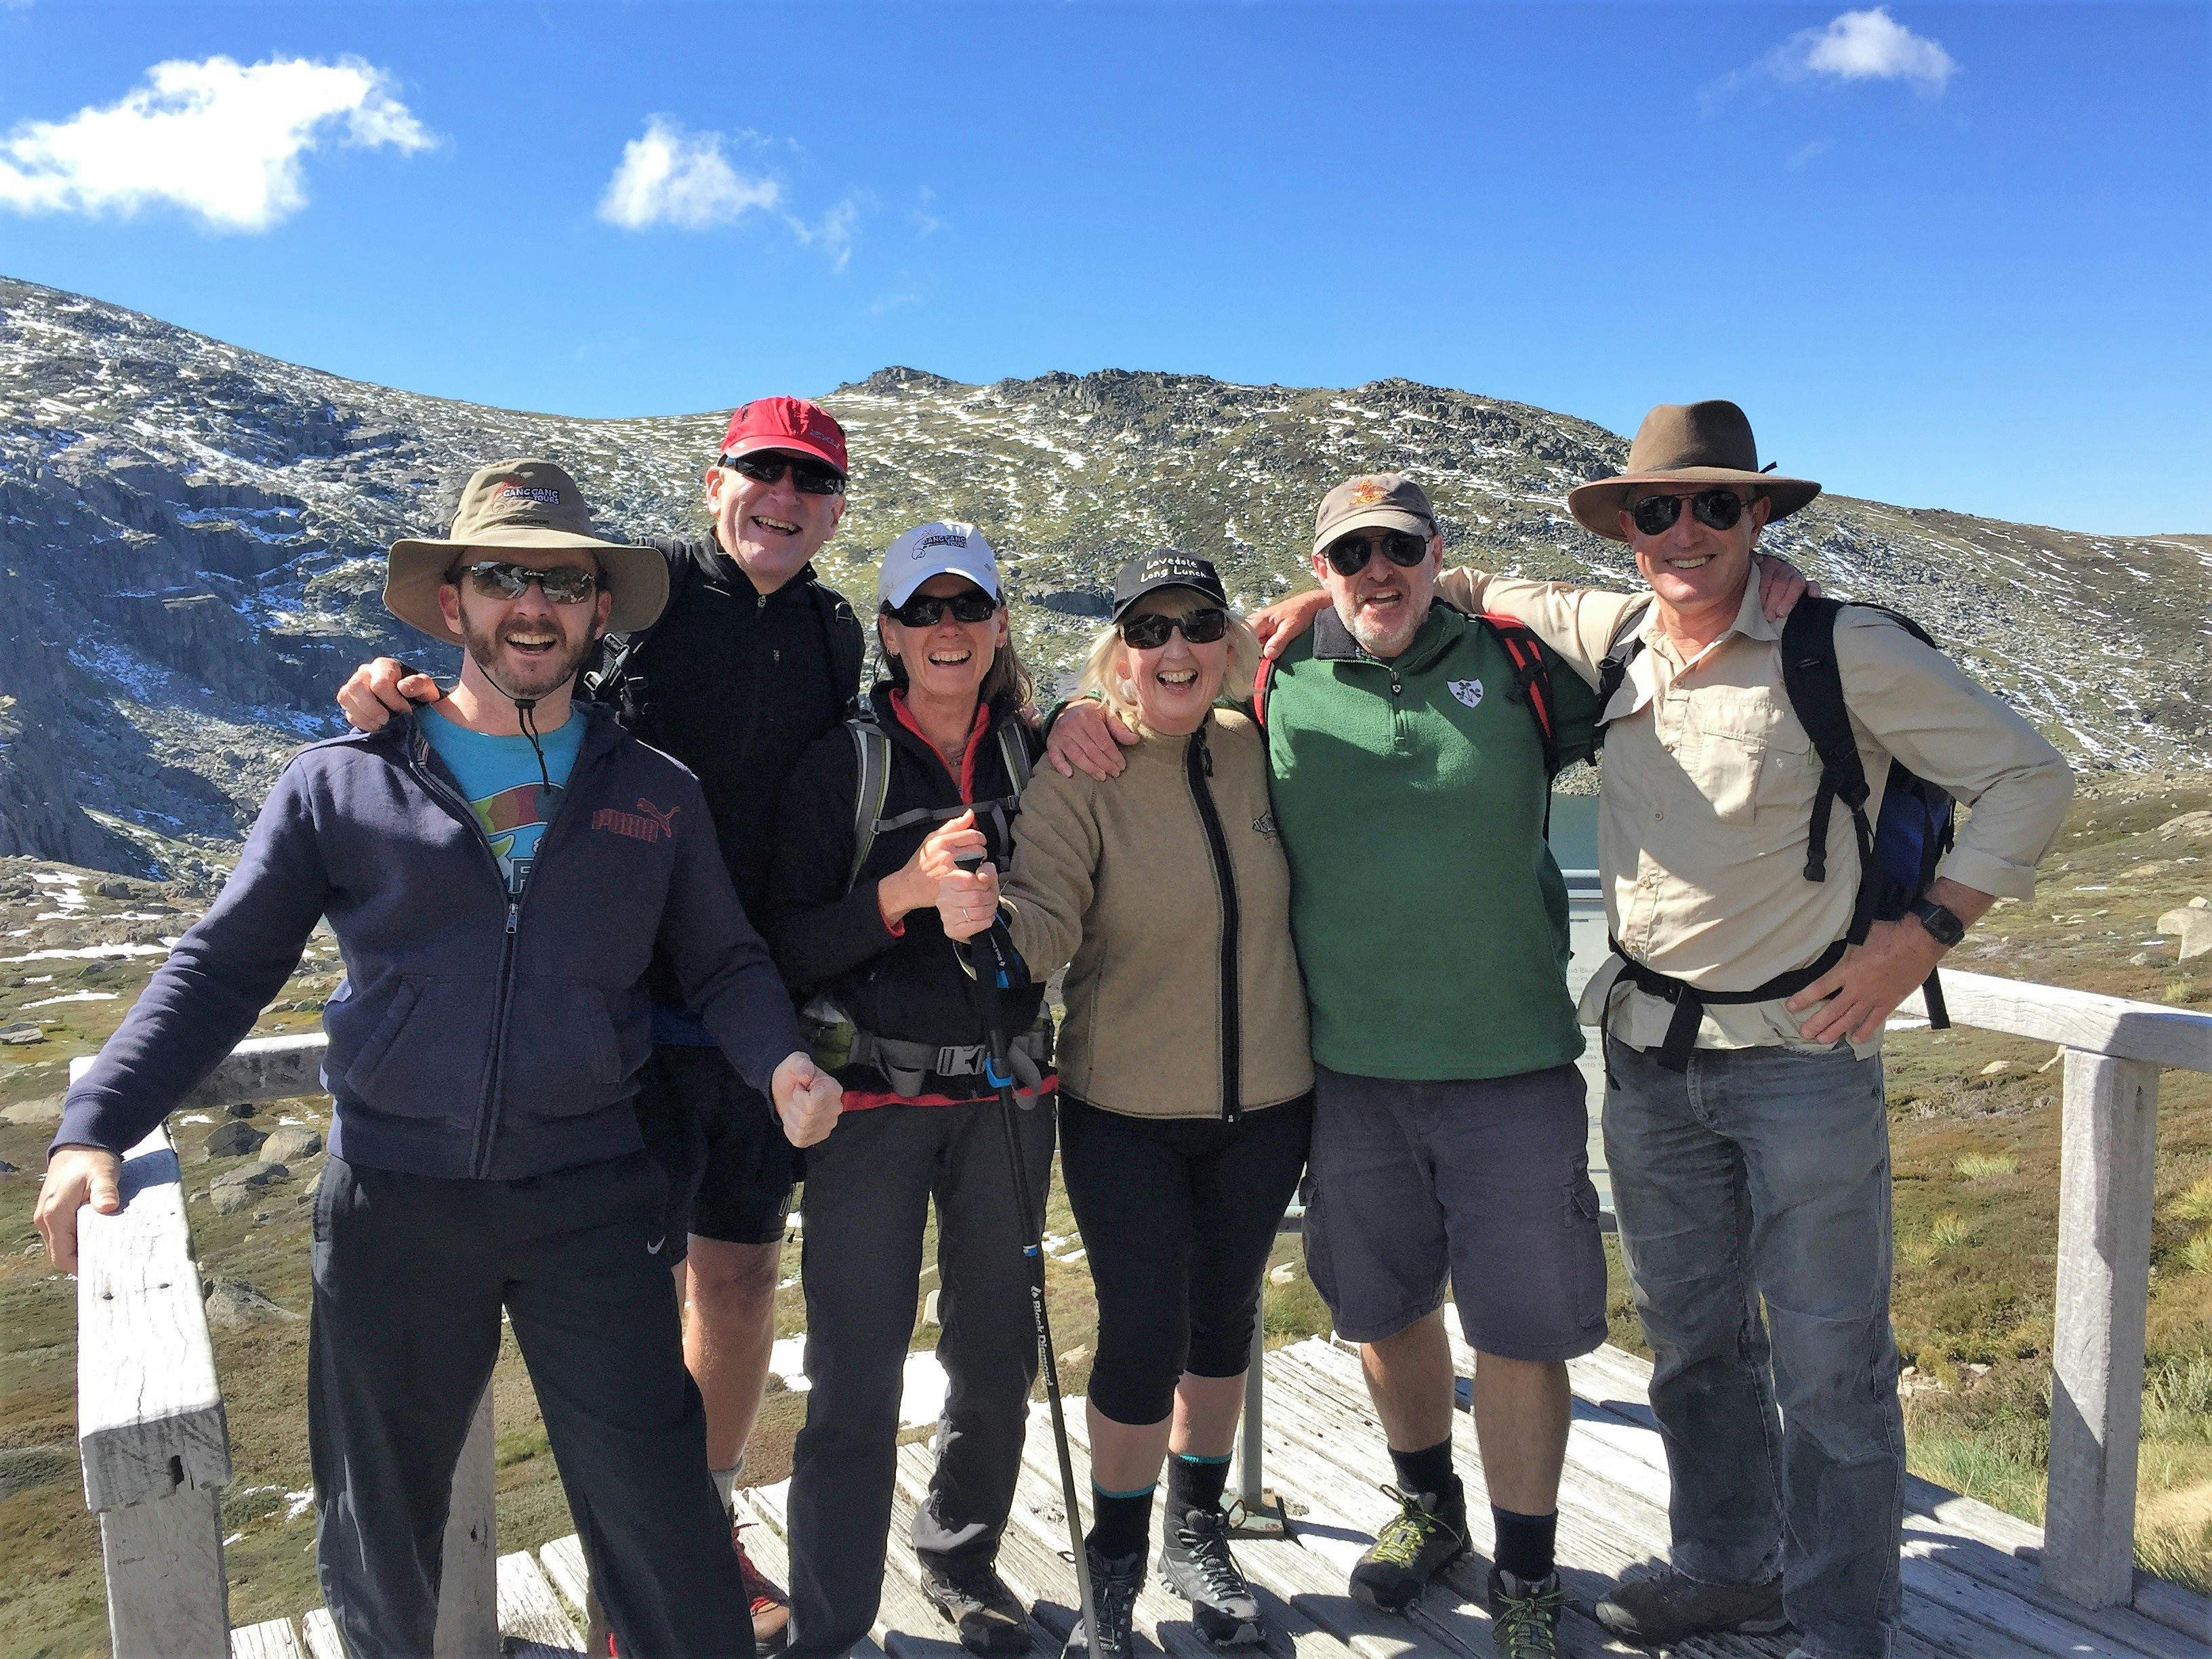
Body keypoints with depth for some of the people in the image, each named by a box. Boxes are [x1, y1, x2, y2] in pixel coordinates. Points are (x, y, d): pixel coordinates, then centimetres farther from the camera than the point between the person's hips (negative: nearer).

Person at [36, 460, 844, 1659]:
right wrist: (96, 1126, -11)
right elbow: (224, 965, 1)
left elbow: (725, 964, 7)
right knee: (378, 1527, 18)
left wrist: (780, 1063, -14)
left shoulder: (654, 795, 5)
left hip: (591, 1207, 0)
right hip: (391, 1204, 1)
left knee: (659, 1527, 5)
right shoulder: (342, 784, 2)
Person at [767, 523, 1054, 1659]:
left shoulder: (1036, 756, 5)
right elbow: (788, 947, -9)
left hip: (1005, 1094, 3)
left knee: (998, 1357, 13)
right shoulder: (841, 766, -3)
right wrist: (903, 892, -22)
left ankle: (962, 1560, 38)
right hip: (874, 1099, -3)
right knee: (856, 1383, -2)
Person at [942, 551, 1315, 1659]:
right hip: (1127, 1112, -4)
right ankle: (1114, 1568, 25)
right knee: (1143, 1338, -1)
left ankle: (1199, 1535, 40)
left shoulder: (1257, 753, -2)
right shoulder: (1079, 773, -12)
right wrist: (988, 915, -45)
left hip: (1264, 1103, 4)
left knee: (1225, 1318, 17)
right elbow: (1049, 921, -24)